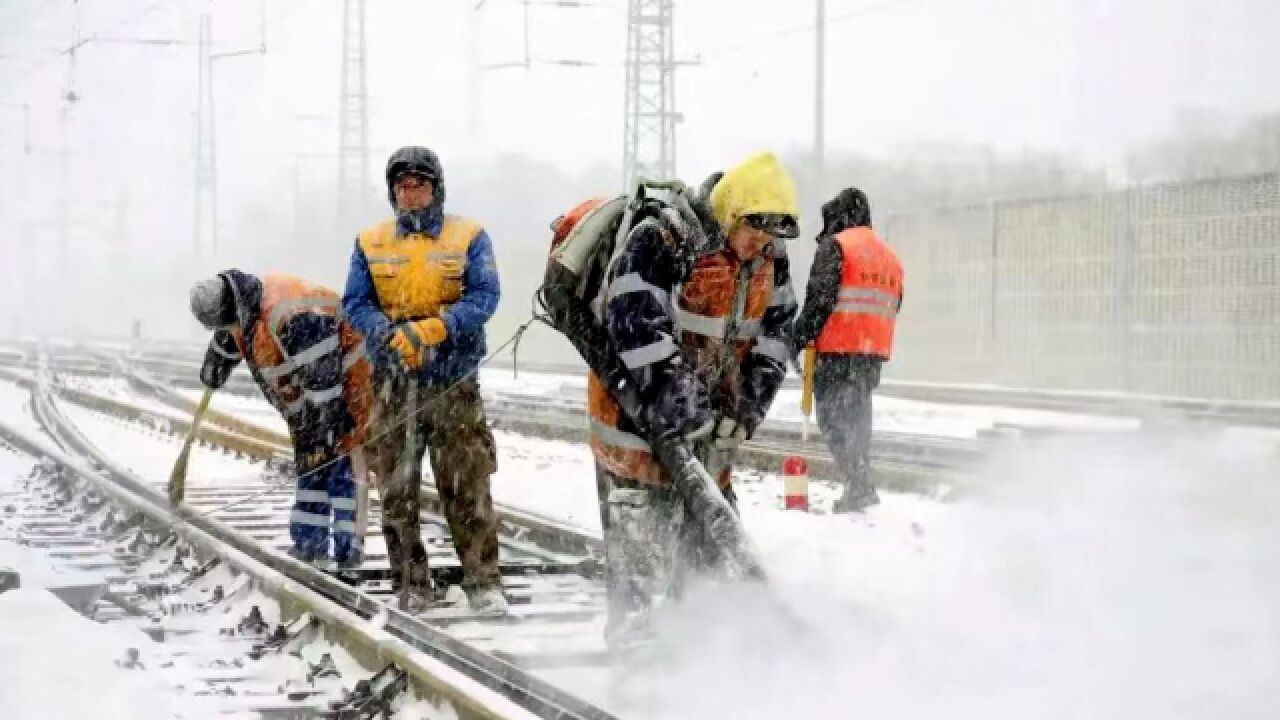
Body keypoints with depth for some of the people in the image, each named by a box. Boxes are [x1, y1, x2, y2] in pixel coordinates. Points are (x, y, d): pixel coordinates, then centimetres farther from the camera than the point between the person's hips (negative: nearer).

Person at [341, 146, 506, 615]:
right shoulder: (371, 242, 10)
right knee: (396, 488, 4)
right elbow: (356, 303, 2)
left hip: (453, 381, -2)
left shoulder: (469, 237, 4)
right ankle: (410, 585, 11)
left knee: (467, 486, -4)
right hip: (393, 381, 2)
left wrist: (434, 328, -20)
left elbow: (483, 297, -6)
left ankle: (483, 582, 1)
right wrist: (391, 335, -18)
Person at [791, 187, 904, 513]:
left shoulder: (835, 246, -5)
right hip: (875, 352, 8)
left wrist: (800, 338, -8)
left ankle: (859, 487, -15)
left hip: (838, 351, -8)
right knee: (857, 416, 17)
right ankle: (860, 484, 21)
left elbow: (819, 299, -14)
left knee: (834, 417, -6)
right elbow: (892, 308, 21)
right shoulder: (890, 257, 19)